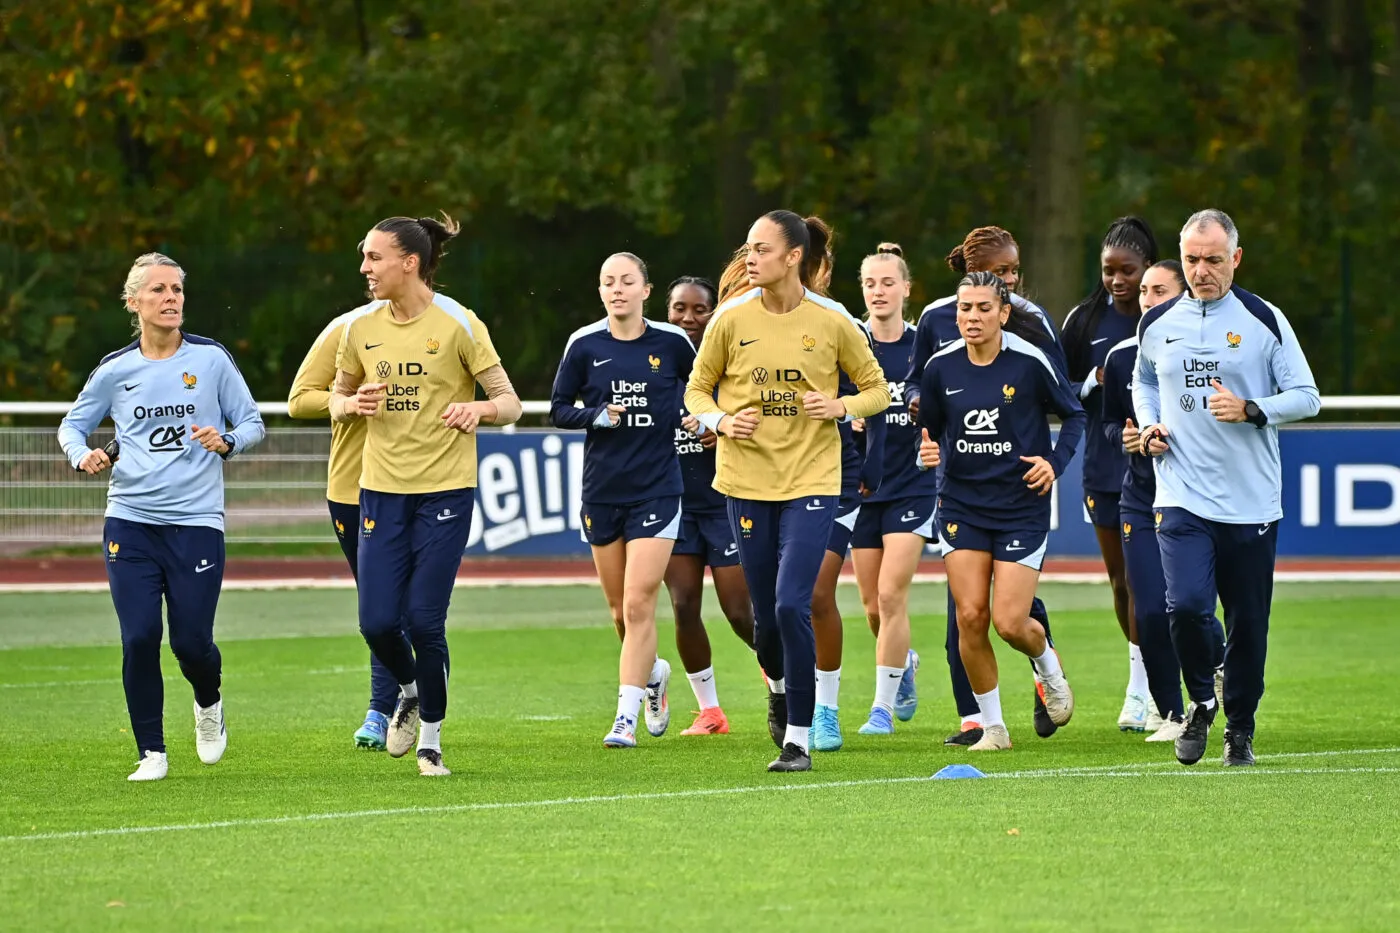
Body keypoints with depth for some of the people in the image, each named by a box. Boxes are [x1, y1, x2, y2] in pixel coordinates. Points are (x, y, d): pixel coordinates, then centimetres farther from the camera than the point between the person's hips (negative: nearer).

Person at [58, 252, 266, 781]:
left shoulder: (211, 360, 2)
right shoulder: (115, 371, 5)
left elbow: (252, 423, 7)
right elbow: (72, 425, 16)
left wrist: (227, 442, -14)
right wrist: (82, 456, -6)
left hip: (196, 523, -1)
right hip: (129, 523, 1)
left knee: (190, 641, -4)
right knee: (139, 638, -8)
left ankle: (209, 702, 31)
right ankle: (151, 752, 5)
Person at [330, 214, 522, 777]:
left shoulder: (457, 324, -7)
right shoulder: (360, 327, 4)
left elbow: (509, 403, -2)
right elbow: (337, 397, 19)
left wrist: (478, 409, -24)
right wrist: (352, 404, -5)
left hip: (445, 491, -4)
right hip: (381, 490, 4)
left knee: (424, 622, -8)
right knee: (377, 622, -4)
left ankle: (431, 740, 11)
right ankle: (410, 691, 29)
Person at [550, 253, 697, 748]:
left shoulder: (671, 342, -1)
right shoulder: (584, 345, 0)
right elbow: (557, 409, 5)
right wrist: (597, 415, -12)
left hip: (657, 489, -3)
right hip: (601, 489, 3)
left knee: (638, 605, -12)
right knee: (619, 609, 11)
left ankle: (626, 718, -9)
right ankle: (653, 674, 41)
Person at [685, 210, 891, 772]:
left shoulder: (832, 321, -5)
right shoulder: (732, 318, -2)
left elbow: (877, 389, 7)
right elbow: (697, 388, 10)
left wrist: (841, 407, -13)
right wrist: (720, 421, -11)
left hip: (811, 479, -2)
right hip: (747, 479, 2)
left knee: (791, 605, -16)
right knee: (766, 615, 7)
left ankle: (798, 739, -6)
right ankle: (779, 687, 43)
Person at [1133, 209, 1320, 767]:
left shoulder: (1264, 321, -1)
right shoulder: (1157, 324, 8)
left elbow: (1306, 398, 0)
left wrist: (1249, 410, -17)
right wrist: (1149, 424, 7)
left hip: (1251, 504, -1)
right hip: (1182, 496, 1)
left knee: (1248, 625, 4)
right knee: (1186, 604, -18)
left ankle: (1240, 727, 24)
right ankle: (1201, 703, 9)